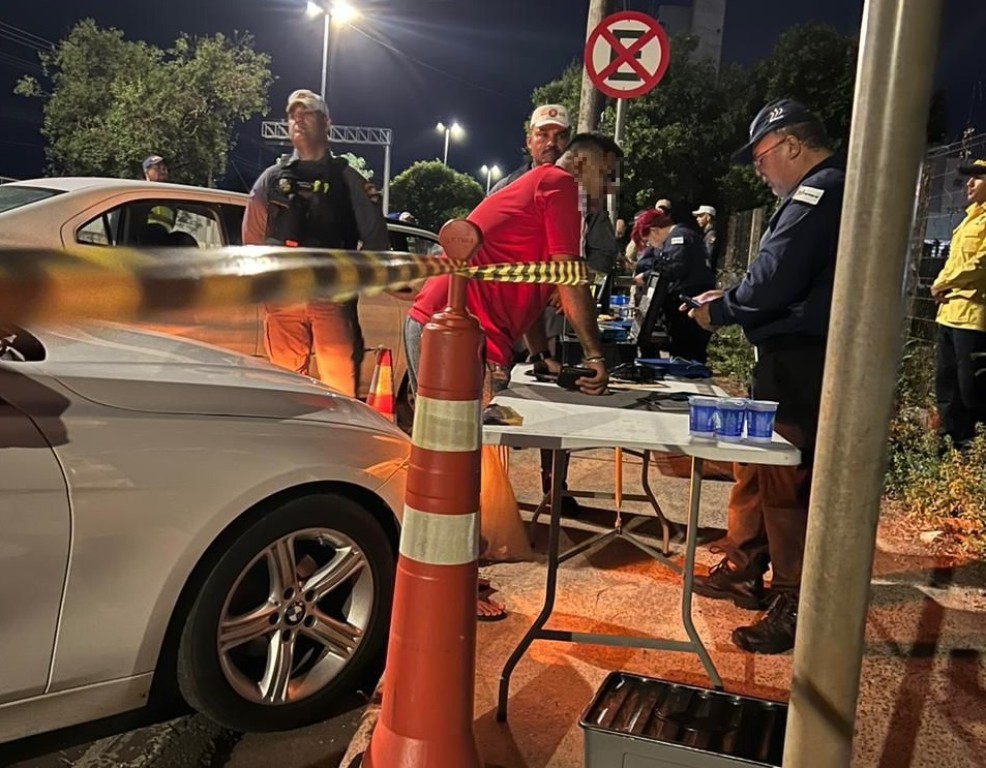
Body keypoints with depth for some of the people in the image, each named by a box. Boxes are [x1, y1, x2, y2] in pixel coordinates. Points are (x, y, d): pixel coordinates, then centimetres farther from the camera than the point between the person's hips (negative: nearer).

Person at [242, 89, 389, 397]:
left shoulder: (347, 179, 11)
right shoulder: (272, 178, 16)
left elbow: (376, 239, 9)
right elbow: (252, 238, 16)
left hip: (333, 298, -2)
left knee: (341, 387, -8)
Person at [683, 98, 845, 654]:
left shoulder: (818, 193, -15)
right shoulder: (828, 192, 19)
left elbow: (774, 283, -22)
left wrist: (718, 311, -6)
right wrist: (728, 300, 12)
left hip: (799, 364, -11)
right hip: (795, 358, 11)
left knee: (785, 482, -5)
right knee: (754, 463, 18)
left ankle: (797, 608, 6)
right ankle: (743, 570, 30)